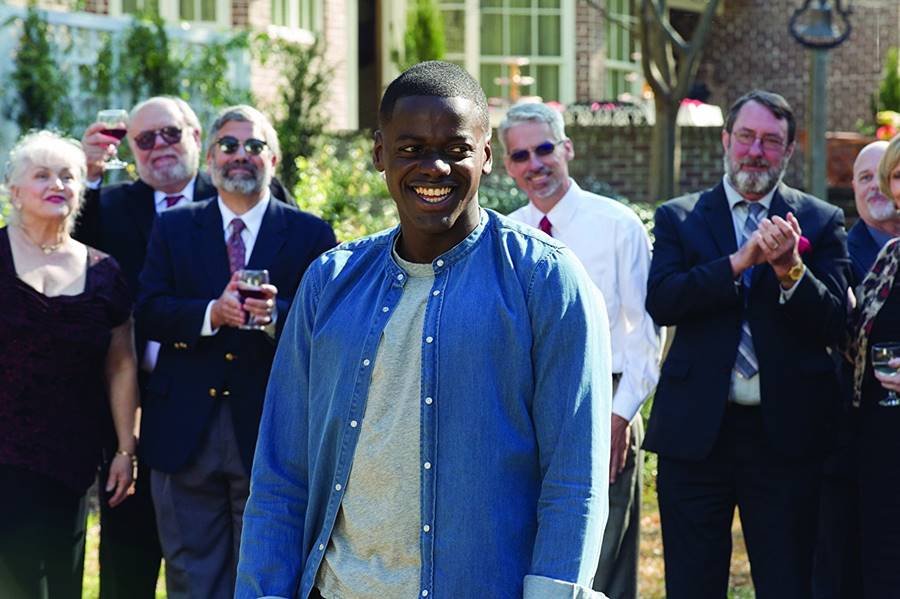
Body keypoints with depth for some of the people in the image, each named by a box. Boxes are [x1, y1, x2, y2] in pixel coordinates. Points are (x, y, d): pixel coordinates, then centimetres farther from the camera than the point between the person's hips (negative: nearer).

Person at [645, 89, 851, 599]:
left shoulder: (821, 222, 6)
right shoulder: (679, 218, 6)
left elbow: (833, 323, -4)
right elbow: (661, 302, -10)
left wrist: (790, 268, -21)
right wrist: (740, 261, -20)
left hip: (785, 430, 0)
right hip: (697, 429, 0)